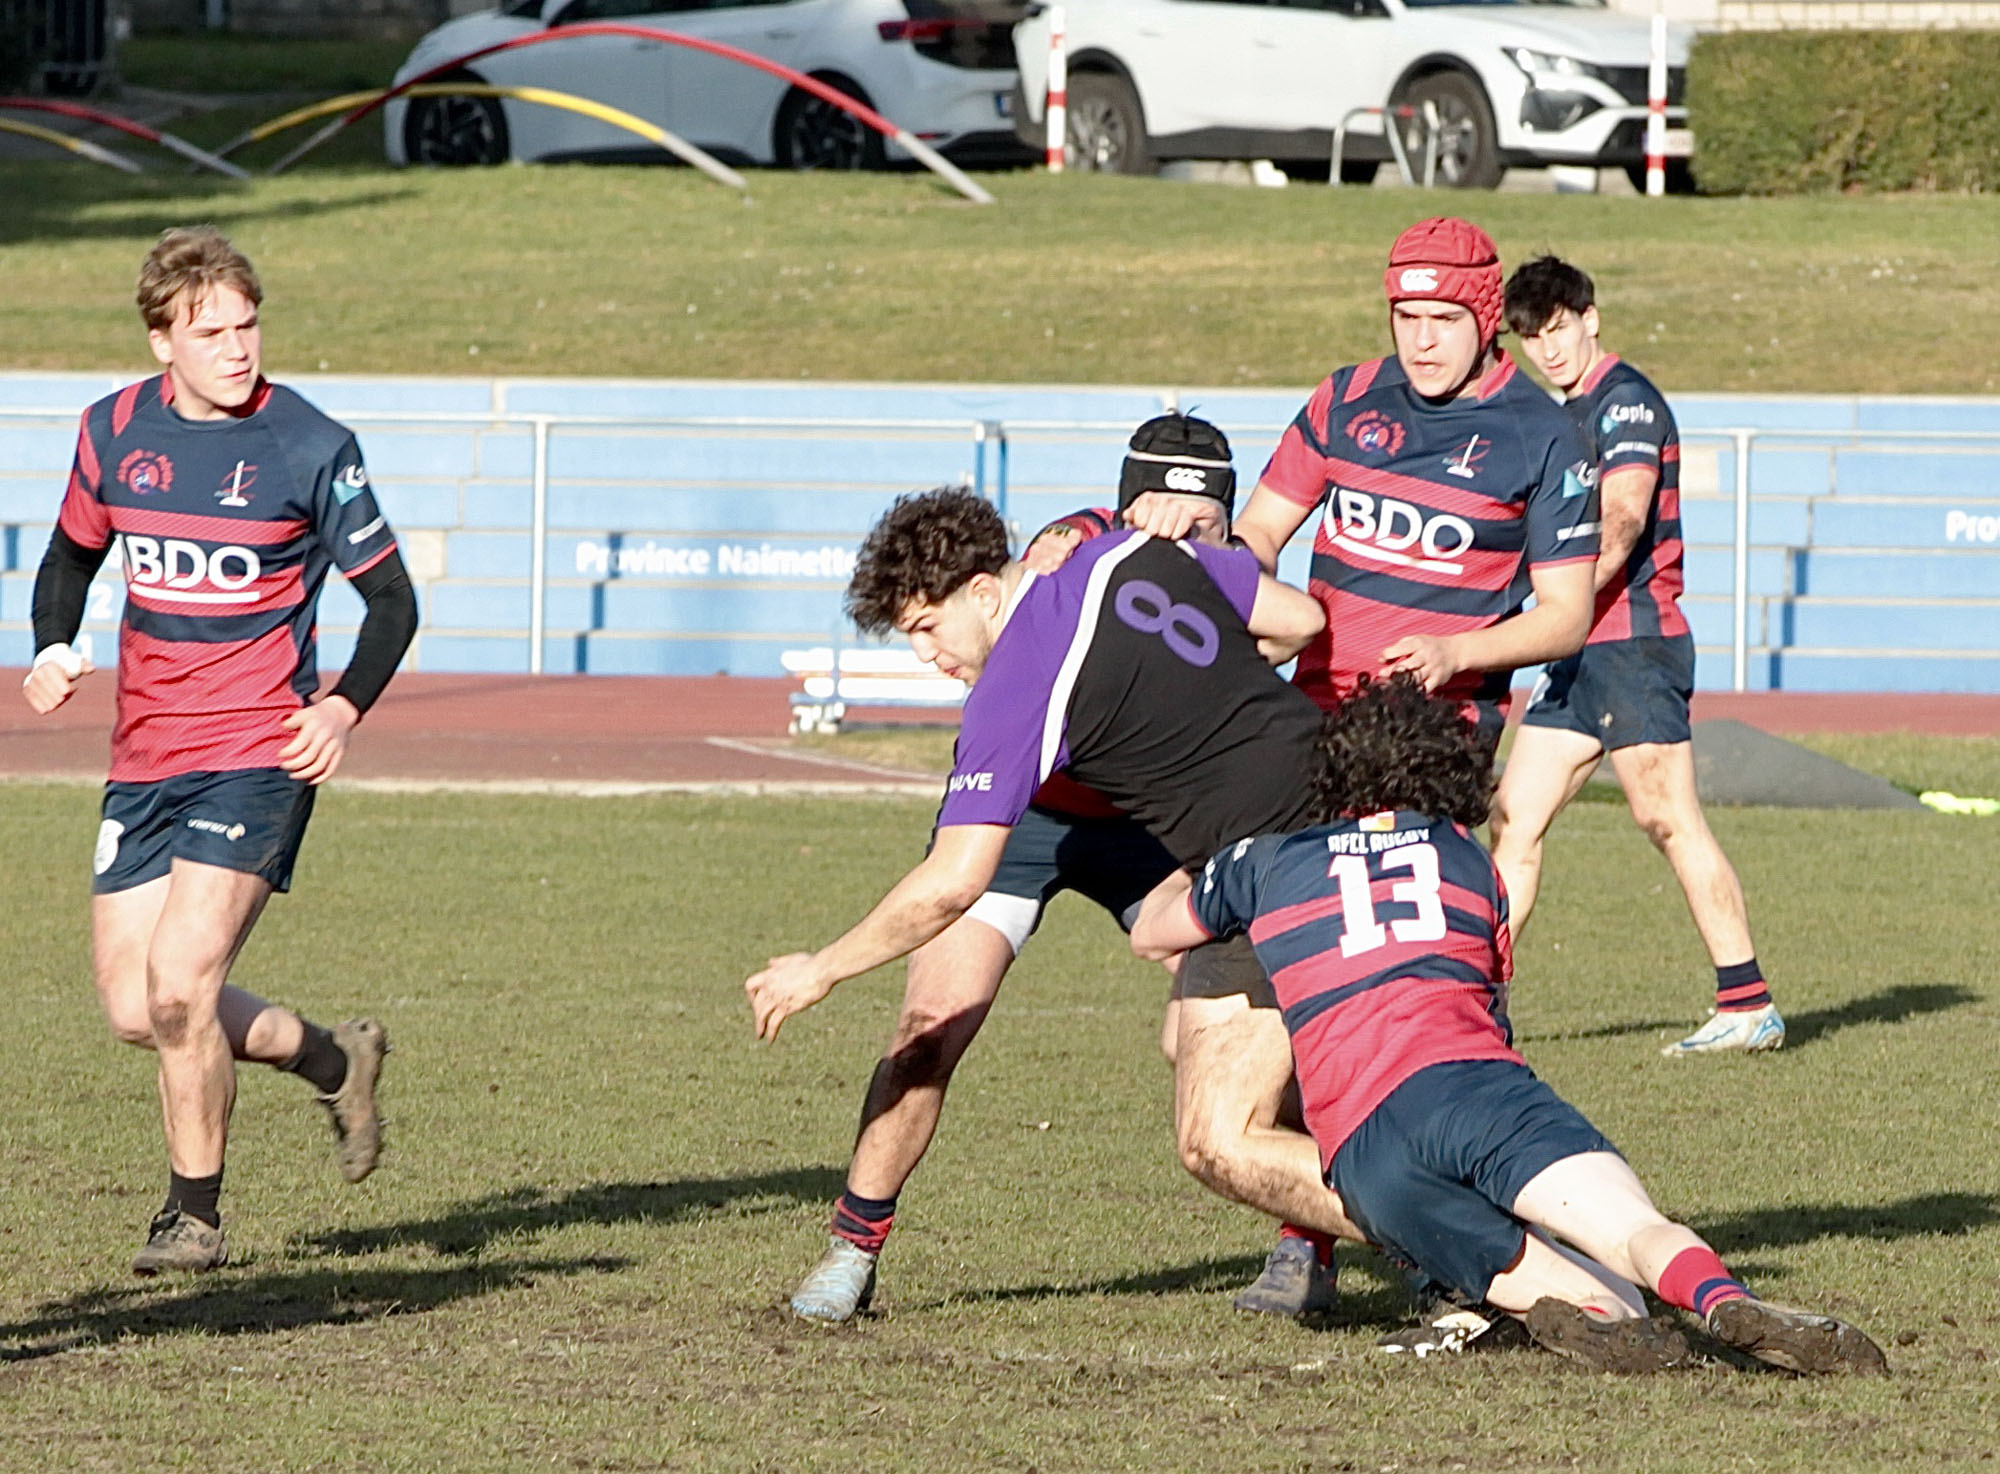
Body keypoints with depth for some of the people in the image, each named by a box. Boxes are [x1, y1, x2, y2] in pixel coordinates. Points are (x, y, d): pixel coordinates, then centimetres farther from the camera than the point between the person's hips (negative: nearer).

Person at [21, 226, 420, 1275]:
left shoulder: (310, 449, -8)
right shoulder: (115, 432, 4)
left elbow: (391, 599, -1)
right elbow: (72, 556, 20)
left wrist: (345, 707, -18)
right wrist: (52, 650, 0)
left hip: (259, 753, -5)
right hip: (145, 758, 5)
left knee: (179, 984, -17)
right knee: (135, 1010, 3)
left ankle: (194, 1216, 1)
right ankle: (331, 1058, 28)